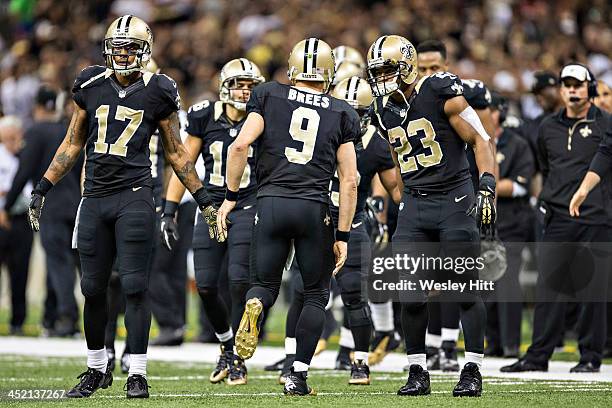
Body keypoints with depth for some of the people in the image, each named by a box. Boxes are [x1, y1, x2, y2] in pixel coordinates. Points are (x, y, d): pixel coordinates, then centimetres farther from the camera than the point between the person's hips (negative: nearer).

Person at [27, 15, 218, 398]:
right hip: (95, 197, 3)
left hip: (134, 197, -3)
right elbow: (73, 144, 16)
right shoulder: (91, 86, 7)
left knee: (135, 286, -6)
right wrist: (42, 189, 13)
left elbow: (176, 152, 9)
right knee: (93, 288, 8)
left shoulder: (157, 93, 0)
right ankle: (97, 369, 22)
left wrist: (204, 199, 8)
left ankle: (138, 373, 0)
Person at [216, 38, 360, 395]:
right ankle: (298, 375, 6)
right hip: (314, 208, 0)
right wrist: (343, 236, 8)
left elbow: (240, 146, -4)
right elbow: (349, 181, 4)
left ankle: (253, 306, -22)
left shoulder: (269, 97, 7)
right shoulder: (342, 114, 8)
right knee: (316, 294, 14)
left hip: (271, 202, 0)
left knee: (266, 285, 15)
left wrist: (231, 196, 6)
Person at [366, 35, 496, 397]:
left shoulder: (441, 93, -10)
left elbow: (480, 140, -8)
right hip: (414, 204, 5)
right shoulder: (385, 111, 9)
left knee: (466, 289, -2)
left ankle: (473, 371, 5)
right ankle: (418, 373, 8)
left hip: (454, 199, -5)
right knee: (411, 295, 0)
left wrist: (487, 187, -18)